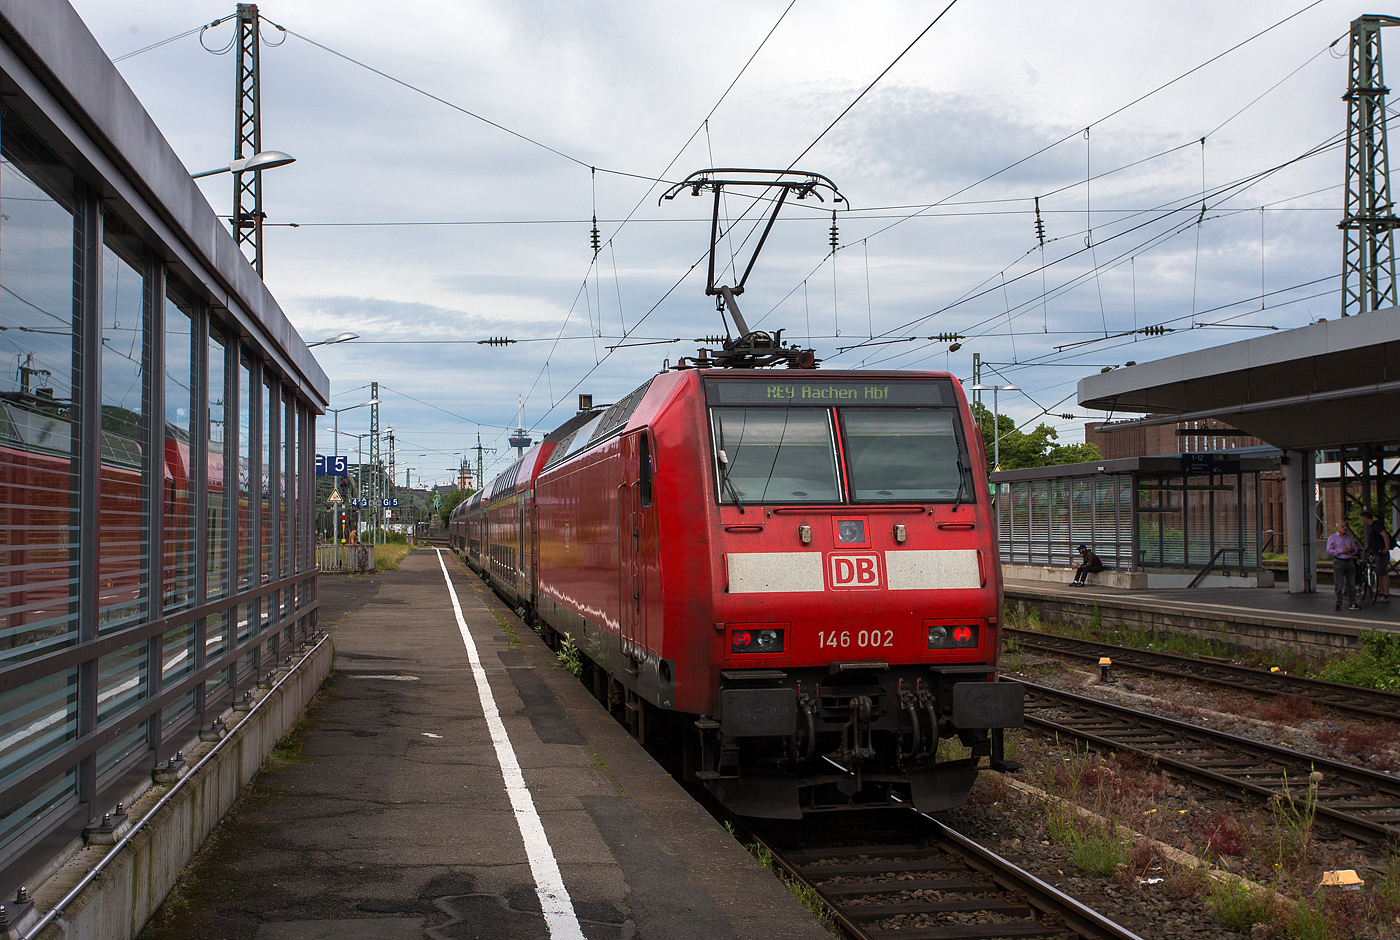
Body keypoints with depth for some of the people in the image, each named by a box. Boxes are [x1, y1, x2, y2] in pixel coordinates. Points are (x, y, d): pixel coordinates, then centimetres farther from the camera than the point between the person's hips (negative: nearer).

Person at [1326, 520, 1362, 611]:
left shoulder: (1349, 538, 18)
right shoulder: (1332, 538, 3)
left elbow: (1356, 550, 24)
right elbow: (1329, 551, -6)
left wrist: (1352, 549, -1)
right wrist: (1341, 551, -15)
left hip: (1349, 562, 5)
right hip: (1338, 562, -5)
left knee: (1351, 584, 4)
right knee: (1339, 585, -5)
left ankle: (1352, 603, 11)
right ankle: (1338, 604, 1)